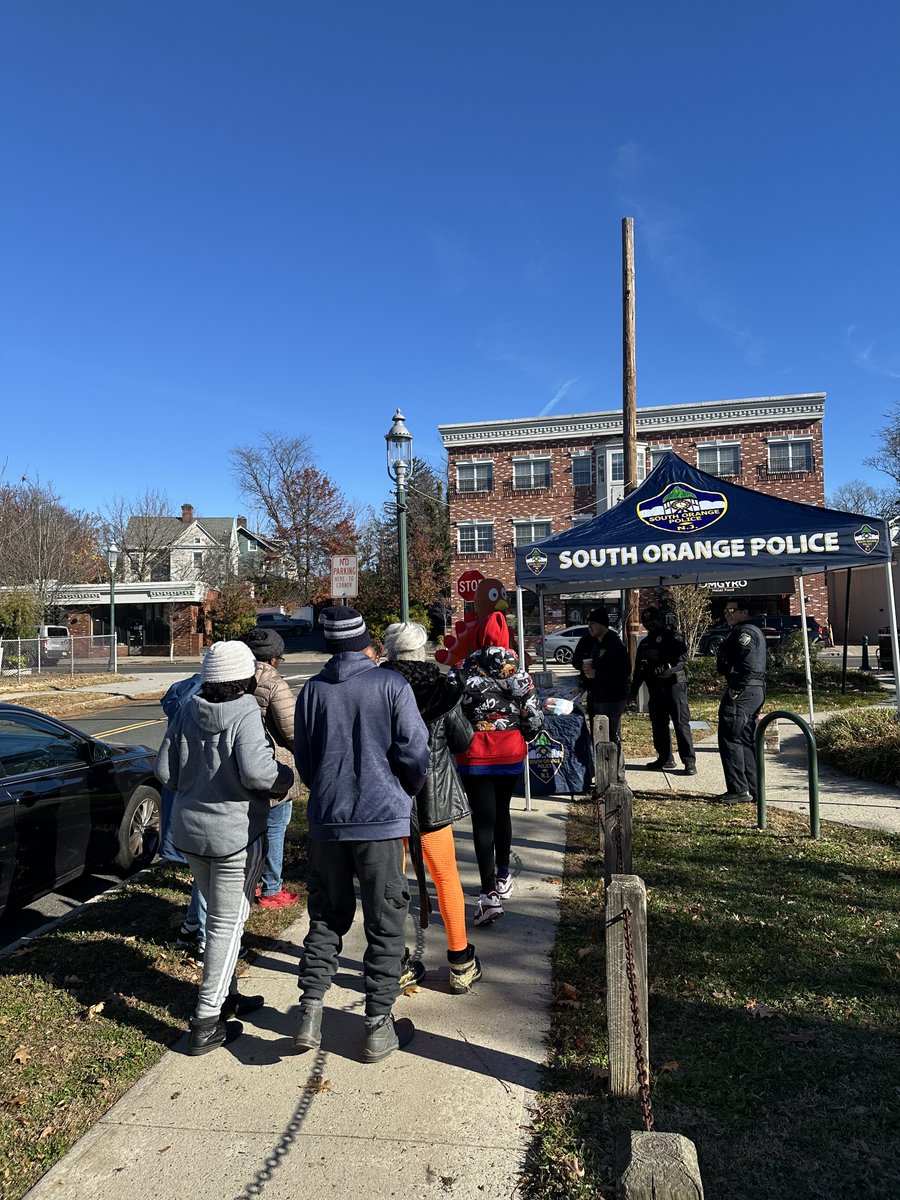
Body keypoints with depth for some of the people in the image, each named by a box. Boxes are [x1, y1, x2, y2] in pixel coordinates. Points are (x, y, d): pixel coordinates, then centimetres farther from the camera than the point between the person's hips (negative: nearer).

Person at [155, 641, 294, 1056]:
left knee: (219, 915, 23)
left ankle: (226, 996, 37)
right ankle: (206, 1024, 10)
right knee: (228, 923, 5)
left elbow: (165, 770, 2)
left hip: (189, 830, 7)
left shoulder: (188, 712, -1)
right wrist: (286, 776, -10)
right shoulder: (245, 715, -19)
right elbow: (256, 771, -30)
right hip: (235, 834, -7)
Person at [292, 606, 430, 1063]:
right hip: (381, 819, -3)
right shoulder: (391, 685, -8)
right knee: (385, 923, 10)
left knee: (326, 917, 19)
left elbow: (303, 759, 7)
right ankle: (378, 1025, 17)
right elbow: (415, 752, -11)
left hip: (326, 820, 3)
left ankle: (310, 1012, 16)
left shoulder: (312, 690, 2)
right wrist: (408, 790, 9)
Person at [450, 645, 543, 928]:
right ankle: (502, 878, 36)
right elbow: (534, 719, -5)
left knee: (483, 820, -1)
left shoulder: (461, 671, -9)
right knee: (502, 811, 21)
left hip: (474, 754, -2)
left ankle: (490, 895, -9)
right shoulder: (517, 672, -5)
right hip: (511, 753, 3)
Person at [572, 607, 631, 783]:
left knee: (612, 737, -6)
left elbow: (624, 670, -21)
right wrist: (583, 664, -7)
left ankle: (618, 776, 3)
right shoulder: (590, 641, 10)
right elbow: (576, 659, 16)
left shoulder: (615, 644, -14)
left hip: (612, 697, -8)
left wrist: (596, 672, -18)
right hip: (594, 696, 8)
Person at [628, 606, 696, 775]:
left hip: (674, 685, -7)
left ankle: (689, 761, -5)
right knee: (658, 725, 8)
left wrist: (660, 655, -18)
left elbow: (683, 655, -17)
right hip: (655, 689, 7)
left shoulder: (671, 636, 0)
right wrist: (633, 691, 21)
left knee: (681, 723, -8)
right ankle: (665, 759, 18)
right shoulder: (644, 643, 20)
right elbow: (638, 669, 23)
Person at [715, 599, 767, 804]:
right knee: (747, 740, 14)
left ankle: (739, 790, -6)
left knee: (730, 739, -7)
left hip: (742, 692, -11)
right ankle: (753, 789, 19)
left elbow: (748, 664, -23)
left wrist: (736, 689, -21)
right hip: (756, 690, 11)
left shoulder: (744, 632, -12)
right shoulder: (754, 631, 21)